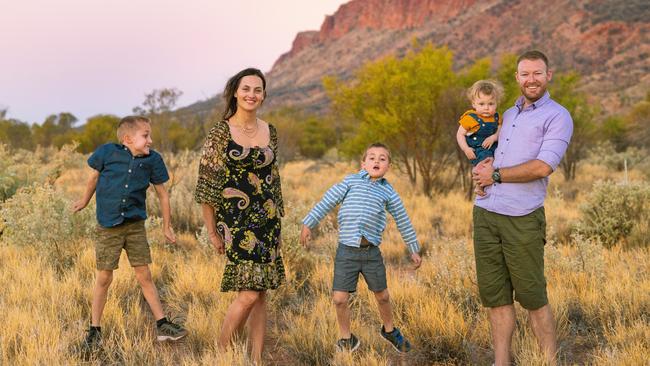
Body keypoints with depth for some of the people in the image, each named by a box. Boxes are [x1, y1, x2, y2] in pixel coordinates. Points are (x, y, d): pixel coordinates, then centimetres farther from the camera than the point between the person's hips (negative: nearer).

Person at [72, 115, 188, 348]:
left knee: (144, 276, 5)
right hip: (108, 227, -2)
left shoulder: (152, 160, -5)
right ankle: (94, 329, 18)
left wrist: (166, 227, 12)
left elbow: (162, 194, 6)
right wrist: (85, 201, 23)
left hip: (135, 226, 2)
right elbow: (94, 177, 8)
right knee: (104, 277, 5)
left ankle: (162, 326, 11)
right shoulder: (107, 153, -11)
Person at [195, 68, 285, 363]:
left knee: (261, 292, 6)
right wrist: (212, 231, -6)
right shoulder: (220, 133, -6)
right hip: (236, 221, -5)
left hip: (267, 220, 5)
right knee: (250, 292, -12)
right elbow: (207, 185, -5)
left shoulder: (270, 131, 10)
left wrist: (278, 221, 16)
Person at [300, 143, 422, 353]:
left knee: (382, 296, 13)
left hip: (372, 251, 2)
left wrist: (414, 250, 17)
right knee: (339, 299, -3)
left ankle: (389, 331, 40)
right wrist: (308, 224, 4)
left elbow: (403, 221, 14)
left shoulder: (388, 192, 7)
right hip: (346, 251, -1)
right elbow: (327, 202, 5)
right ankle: (346, 339, 19)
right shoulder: (351, 181, 3)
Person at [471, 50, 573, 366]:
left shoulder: (557, 116, -2)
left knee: (532, 297, 0)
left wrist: (495, 175, -7)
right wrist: (484, 163, 6)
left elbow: (543, 167, -14)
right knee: (494, 294, 7)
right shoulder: (508, 115, 20)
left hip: (522, 218, -6)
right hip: (485, 213, 6)